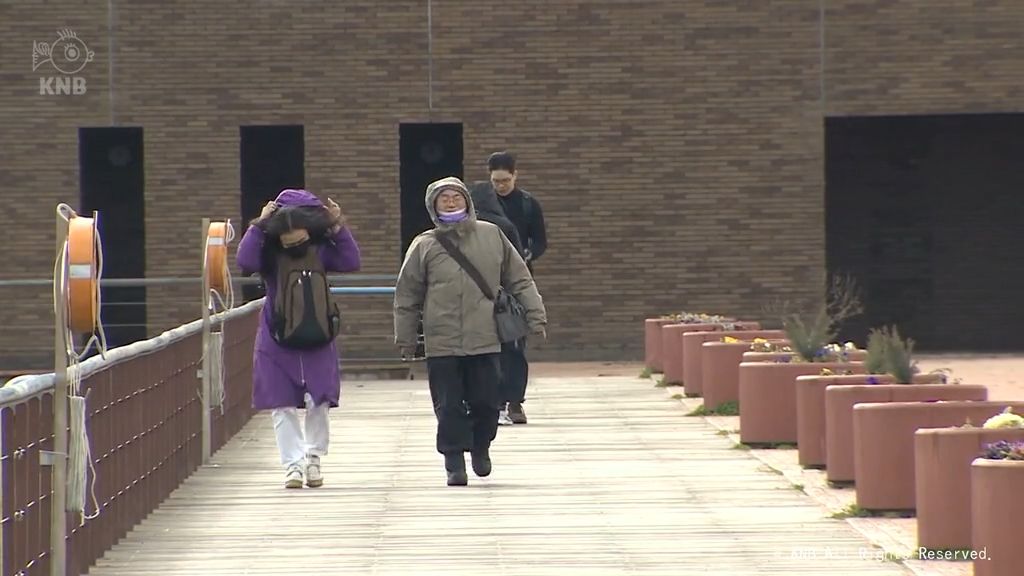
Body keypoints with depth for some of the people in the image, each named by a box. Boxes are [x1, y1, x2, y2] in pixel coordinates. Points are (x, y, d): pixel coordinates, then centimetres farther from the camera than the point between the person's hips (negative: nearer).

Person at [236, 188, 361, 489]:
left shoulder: (321, 251, 0)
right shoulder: (269, 255, -7)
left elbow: (351, 262, -9)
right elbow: (245, 261, -25)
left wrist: (339, 228, -15)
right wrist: (258, 227, -26)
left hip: (317, 342, 1)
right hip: (277, 343, -1)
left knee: (319, 402, 0)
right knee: (282, 406, -1)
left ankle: (314, 457, 19)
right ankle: (293, 464, 7)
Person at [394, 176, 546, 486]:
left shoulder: (491, 236, 4)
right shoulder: (424, 246, 1)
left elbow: (519, 279, 10)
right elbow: (407, 297, 6)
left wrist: (535, 315, 5)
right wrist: (405, 338, 7)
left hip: (485, 340, 1)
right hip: (441, 343, -1)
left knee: (486, 402, 4)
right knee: (449, 406, -1)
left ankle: (480, 446, 31)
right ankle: (455, 463, 10)